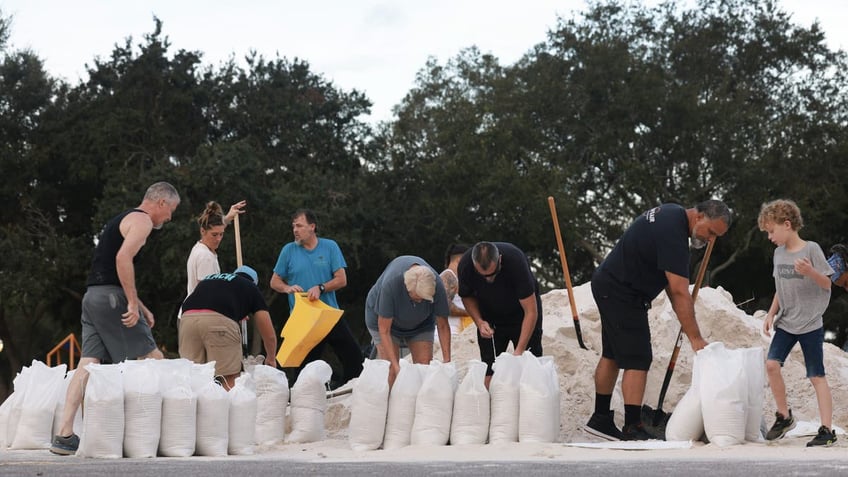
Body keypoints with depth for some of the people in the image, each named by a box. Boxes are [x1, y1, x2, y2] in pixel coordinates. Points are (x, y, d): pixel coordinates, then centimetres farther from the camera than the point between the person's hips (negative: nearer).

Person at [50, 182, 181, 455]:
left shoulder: (123, 220, 28)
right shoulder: (142, 221, -4)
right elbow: (123, 258, -20)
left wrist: (141, 308, 28)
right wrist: (133, 303, -21)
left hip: (92, 296, 9)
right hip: (111, 296, -9)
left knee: (90, 362, 0)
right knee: (153, 359, -1)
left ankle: (64, 434, -8)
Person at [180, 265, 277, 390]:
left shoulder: (210, 278, 38)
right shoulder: (252, 288, 28)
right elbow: (269, 335, 27)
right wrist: (271, 359, 45)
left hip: (188, 317, 4)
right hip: (219, 320, -4)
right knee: (228, 380, 5)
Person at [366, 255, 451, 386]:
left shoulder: (437, 287, -32)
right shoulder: (391, 283, -40)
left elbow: (443, 326, -18)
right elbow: (384, 330, -33)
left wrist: (447, 360, -24)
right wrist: (395, 365, -36)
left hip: (420, 324, 3)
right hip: (384, 319, -2)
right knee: (390, 372, -15)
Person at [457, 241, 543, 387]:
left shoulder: (516, 261, -36)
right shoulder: (465, 265, -26)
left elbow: (531, 312, -31)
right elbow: (467, 296, -2)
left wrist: (519, 350, -35)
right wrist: (479, 322, -20)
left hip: (520, 313, -2)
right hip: (490, 317, 2)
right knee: (489, 367, -6)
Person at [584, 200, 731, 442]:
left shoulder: (672, 213, 7)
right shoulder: (672, 232, -25)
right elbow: (680, 293, -27)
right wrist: (695, 338, -25)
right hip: (622, 294, -11)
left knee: (612, 355, 15)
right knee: (637, 360, -12)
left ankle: (600, 419, 22)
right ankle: (632, 428, -13)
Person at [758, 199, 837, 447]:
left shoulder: (811, 249, -9)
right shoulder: (779, 253, 9)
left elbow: (827, 283, -8)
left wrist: (810, 271, -26)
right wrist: (770, 315, 10)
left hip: (810, 324, -5)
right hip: (785, 323, 5)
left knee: (816, 375, -4)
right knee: (772, 364, -11)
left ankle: (827, 430, 0)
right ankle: (784, 416, 6)